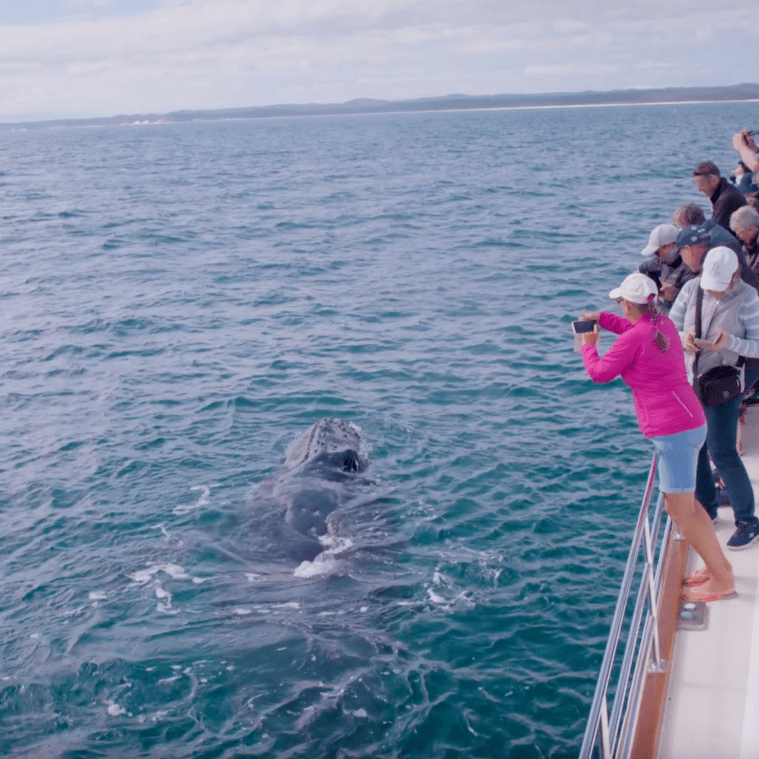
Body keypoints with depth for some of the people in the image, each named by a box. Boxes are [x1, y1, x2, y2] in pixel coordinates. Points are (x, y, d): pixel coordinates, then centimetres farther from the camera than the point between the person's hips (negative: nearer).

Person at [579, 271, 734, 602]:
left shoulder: (633, 339, -17)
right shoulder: (664, 324, 9)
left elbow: (600, 373, -5)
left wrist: (589, 346, 13)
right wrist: (601, 318, 34)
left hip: (673, 430, -10)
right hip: (689, 423, 10)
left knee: (681, 510, -2)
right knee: (680, 501, 21)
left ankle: (721, 580, 6)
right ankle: (719, 563, 29)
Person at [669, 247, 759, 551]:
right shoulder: (691, 288, -4)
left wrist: (730, 342, -30)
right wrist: (683, 337, -18)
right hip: (689, 380, 5)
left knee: (722, 454, -7)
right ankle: (706, 506, 32)